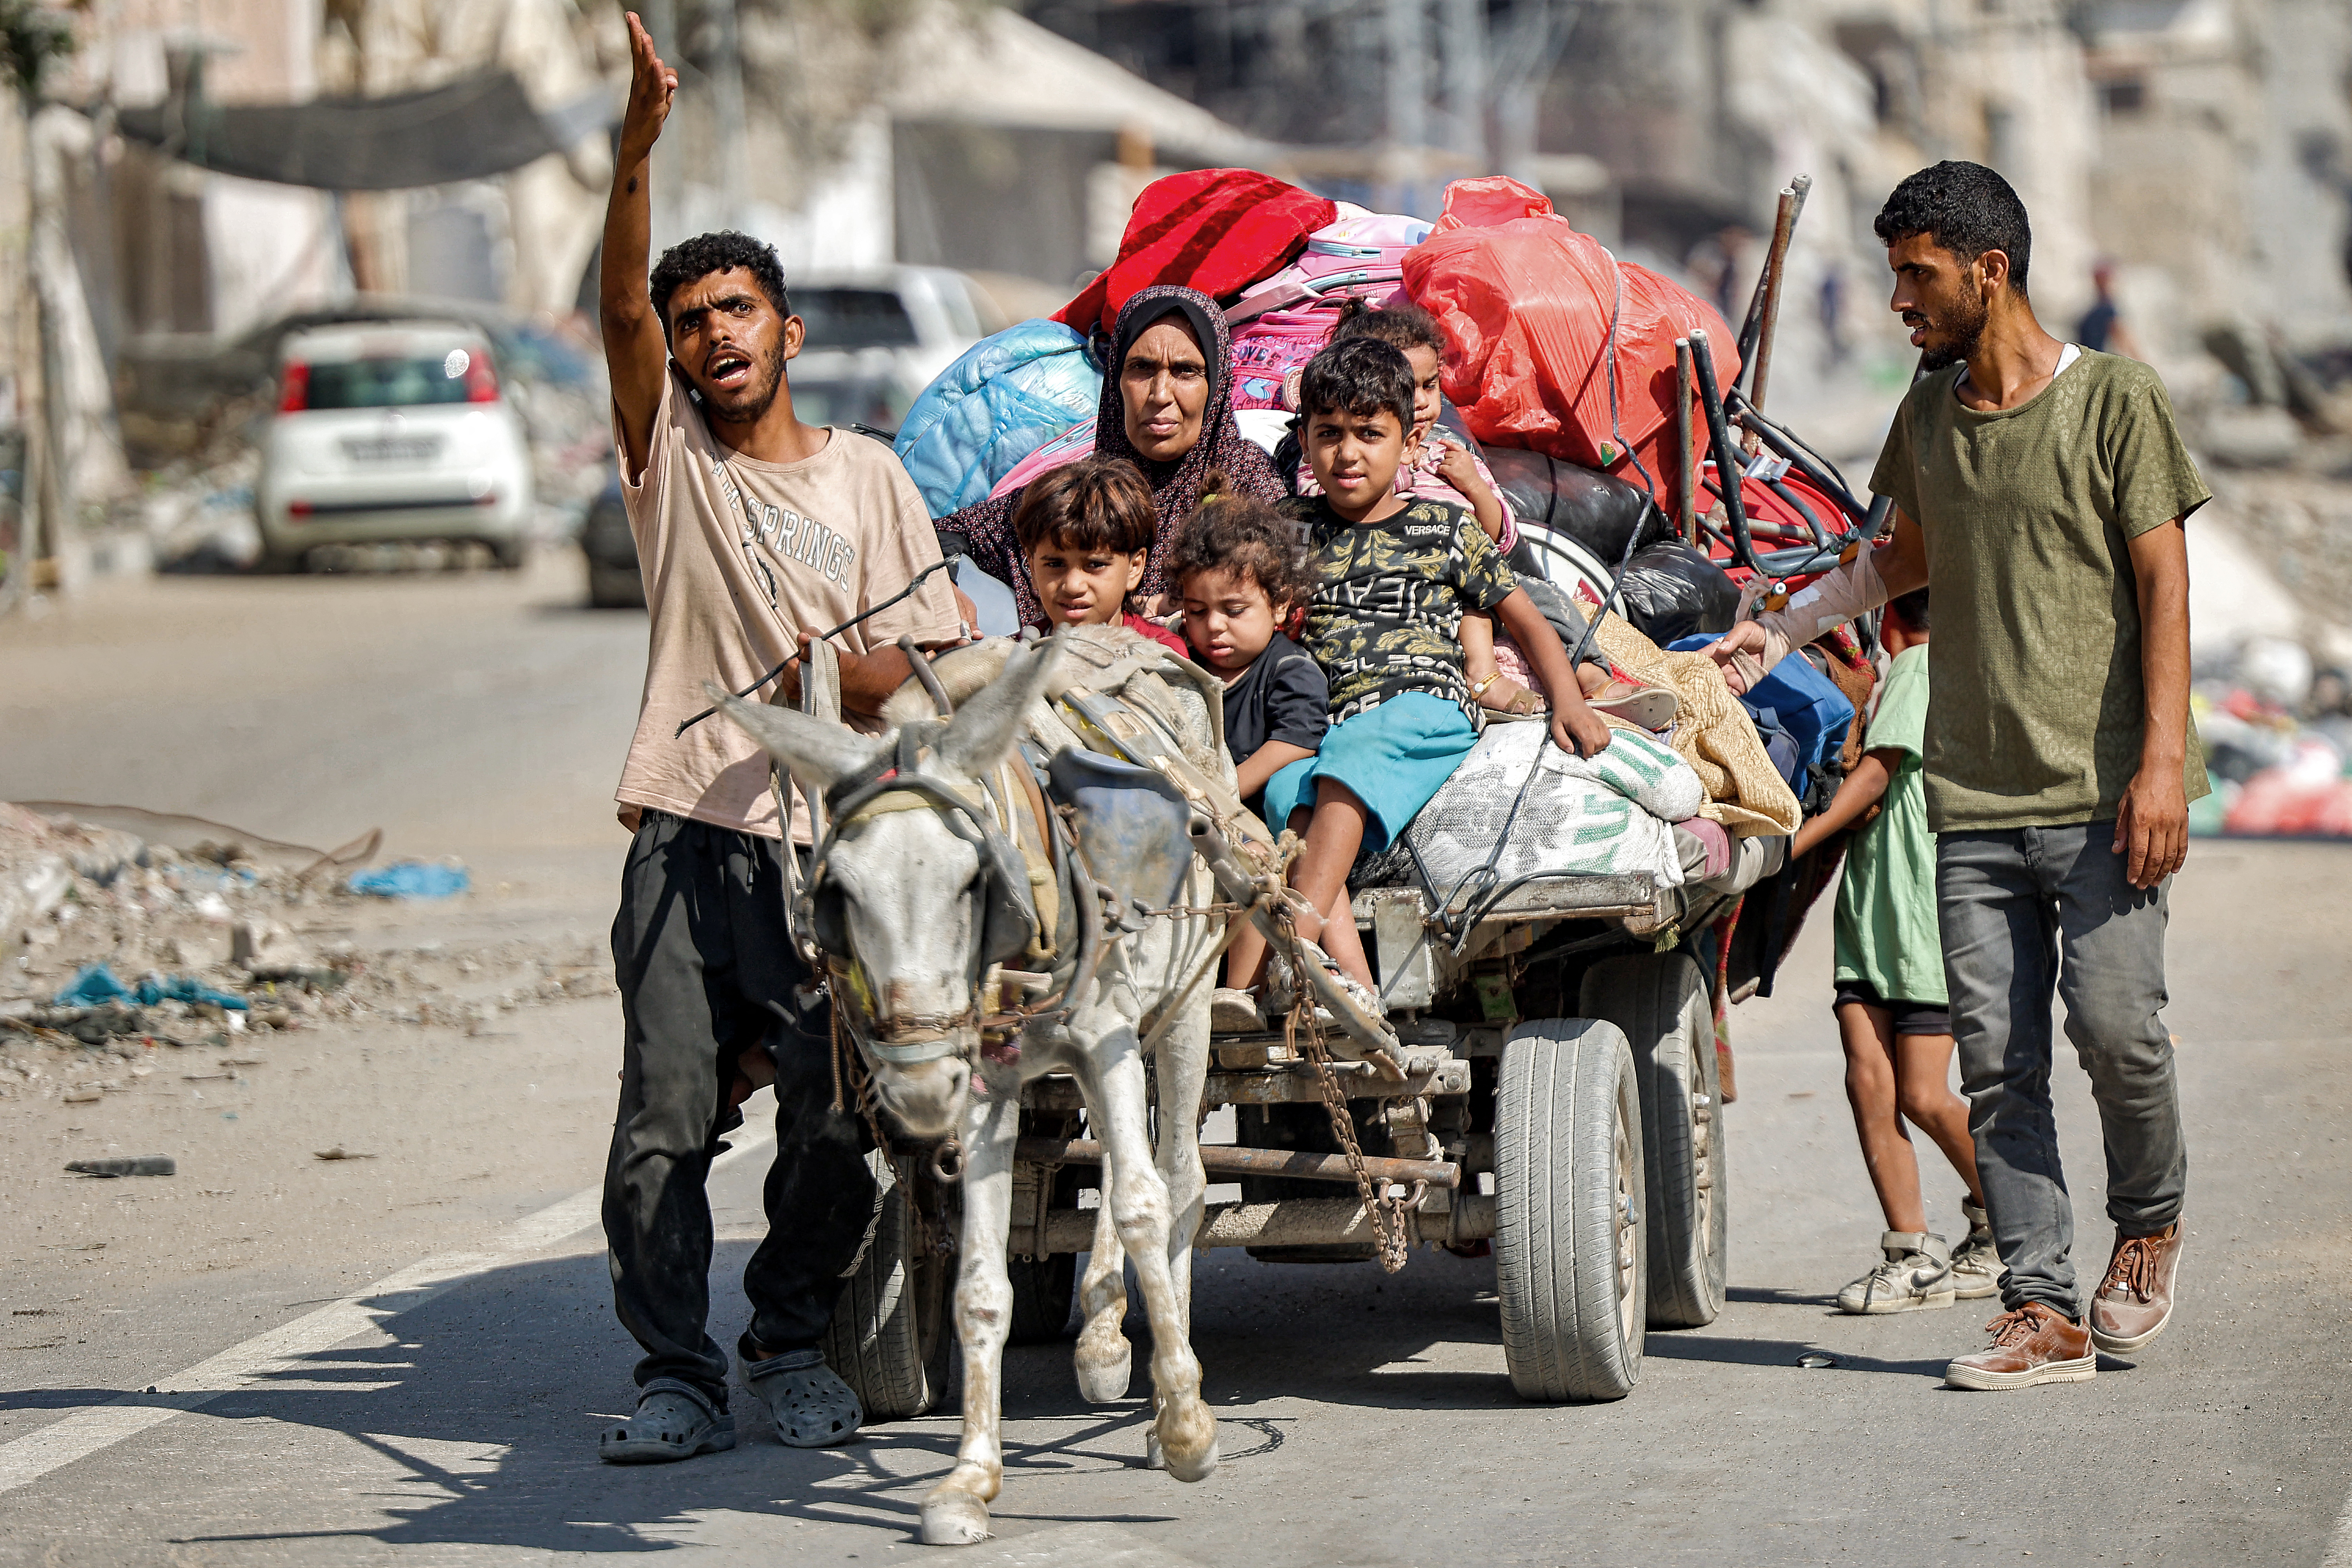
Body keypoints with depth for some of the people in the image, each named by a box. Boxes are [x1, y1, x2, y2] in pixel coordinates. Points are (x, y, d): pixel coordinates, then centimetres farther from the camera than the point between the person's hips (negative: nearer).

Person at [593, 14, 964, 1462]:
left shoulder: (869, 477, 12)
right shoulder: (673, 458, 9)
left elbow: (934, 660, 11)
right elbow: (622, 310, -7)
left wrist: (855, 673, -11)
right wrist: (640, 152, -20)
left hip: (831, 845, 1)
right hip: (687, 838, -1)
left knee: (839, 1116, -2)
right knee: (665, 1120, -6)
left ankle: (795, 1339, 18)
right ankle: (678, 1377, 1)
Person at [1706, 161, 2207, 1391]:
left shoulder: (2115, 401, -3)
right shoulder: (1929, 410, 14)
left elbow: (2163, 582, -6)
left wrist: (2162, 758, -14)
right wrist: (1785, 629, 26)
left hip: (2102, 787, -5)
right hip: (1974, 795, 5)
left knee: (2115, 1023, -12)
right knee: (1995, 1059, -2)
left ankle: (2149, 1226, 16)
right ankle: (2042, 1308, 1)